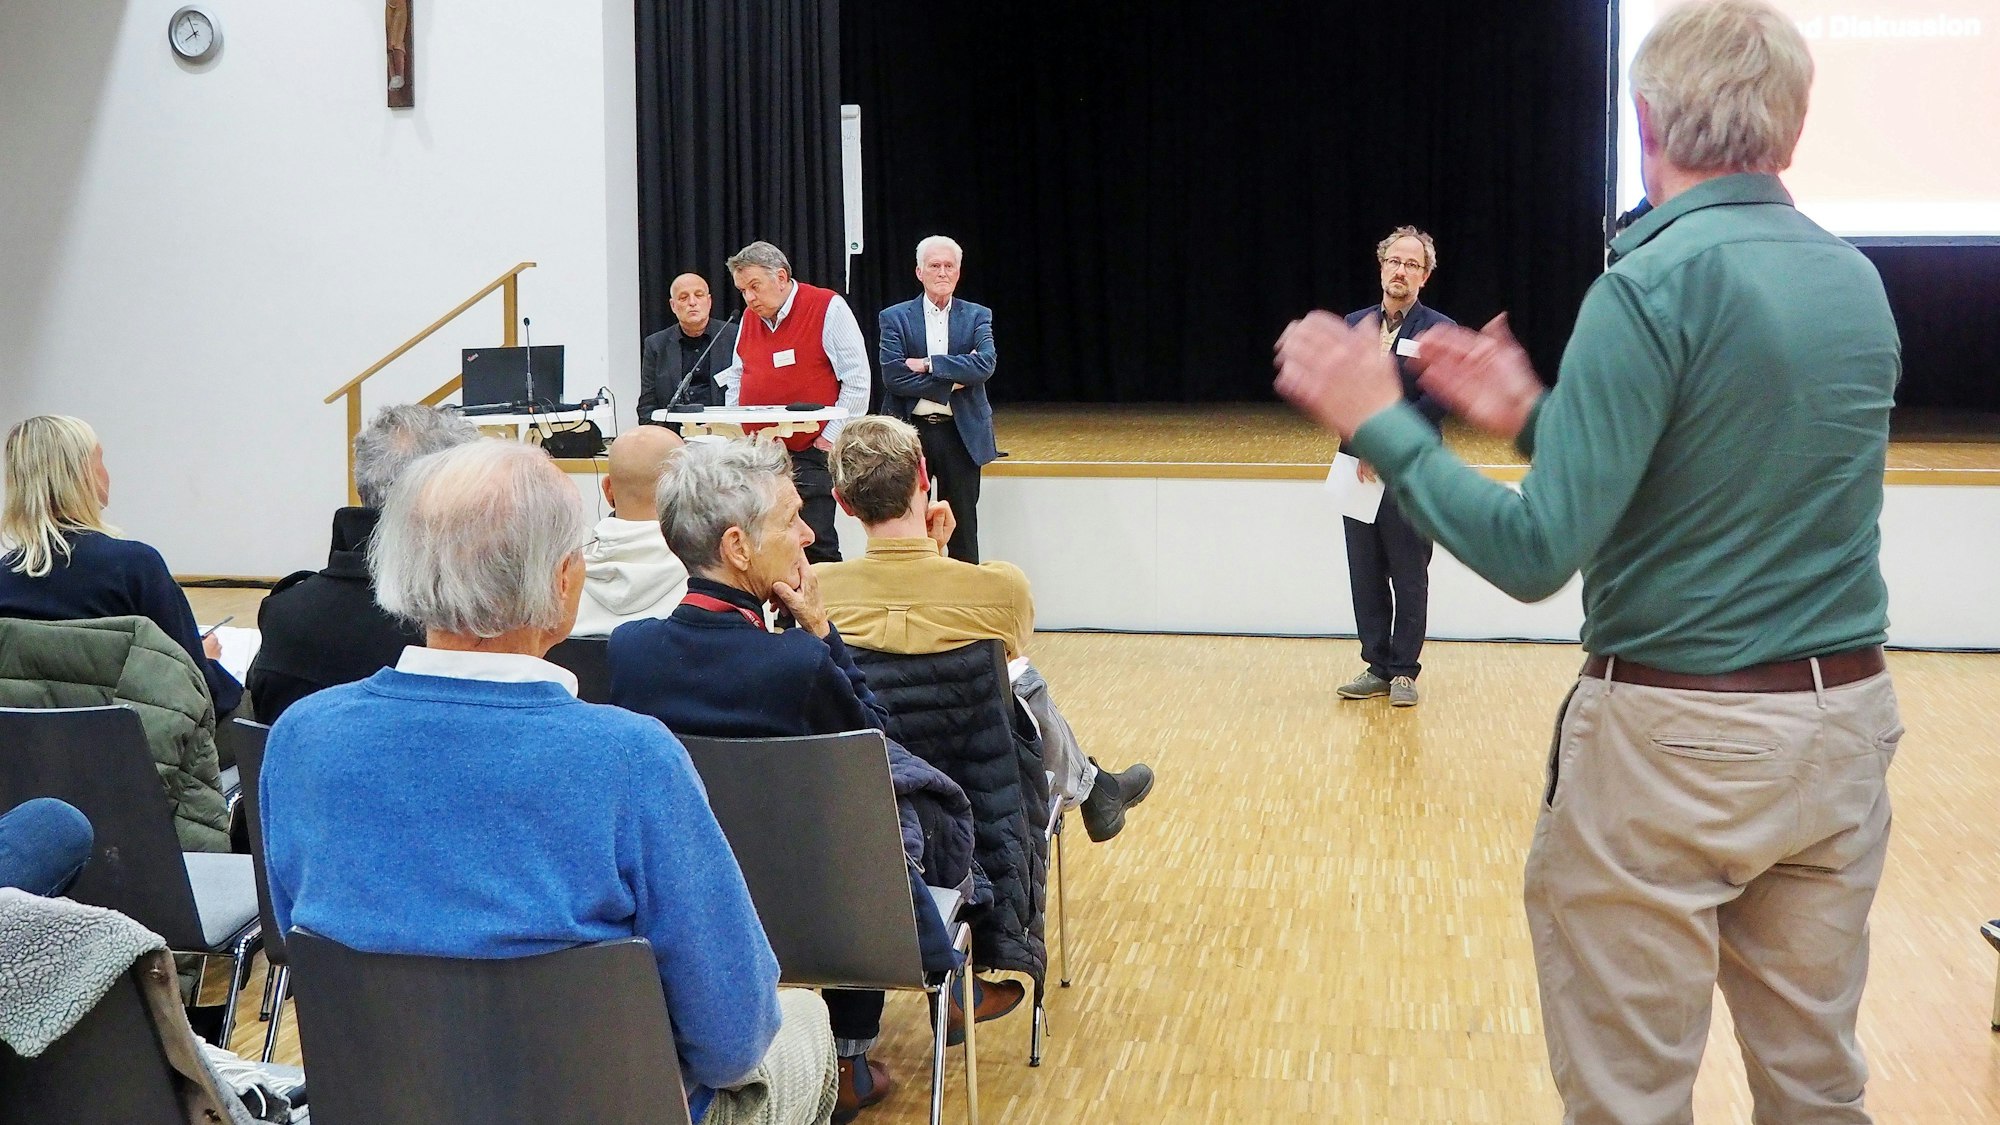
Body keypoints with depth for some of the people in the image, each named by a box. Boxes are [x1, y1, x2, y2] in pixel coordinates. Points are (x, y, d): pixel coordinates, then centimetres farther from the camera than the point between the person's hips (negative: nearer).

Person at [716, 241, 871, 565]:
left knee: (814, 545, -10)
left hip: (810, 455, -6)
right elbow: (736, 378, 24)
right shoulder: (749, 318, 14)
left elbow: (857, 381, -8)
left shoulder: (828, 308, -5)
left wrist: (829, 438, -10)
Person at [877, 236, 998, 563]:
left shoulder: (977, 316, 6)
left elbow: (986, 364, -12)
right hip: (910, 430, -1)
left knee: (962, 526, 6)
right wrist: (954, 379, -13)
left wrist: (928, 364, -15)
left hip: (960, 432, 1)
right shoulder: (895, 318, 2)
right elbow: (893, 377, -11)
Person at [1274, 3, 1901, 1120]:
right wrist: (1538, 419, 15)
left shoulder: (1655, 284, -15)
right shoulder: (1860, 283, 6)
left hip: (1674, 744, -7)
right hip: (1844, 728, 7)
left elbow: (1536, 555, -20)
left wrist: (1381, 421, -11)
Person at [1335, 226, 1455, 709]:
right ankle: (1377, 668, 17)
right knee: (1366, 575, 8)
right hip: (1360, 466, 4)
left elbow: (1437, 402, -12)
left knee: (1409, 577, 3)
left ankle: (1404, 672, 12)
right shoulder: (1354, 325, 11)